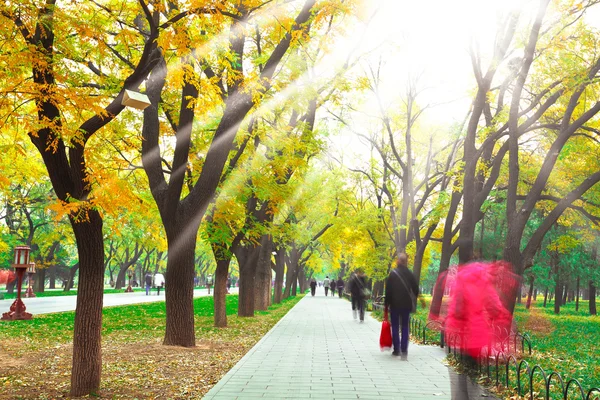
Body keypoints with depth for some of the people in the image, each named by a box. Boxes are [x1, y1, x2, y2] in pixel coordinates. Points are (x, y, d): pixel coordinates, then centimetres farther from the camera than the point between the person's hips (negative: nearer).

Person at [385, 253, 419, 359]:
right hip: (406, 304, 3)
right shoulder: (410, 274, 1)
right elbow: (416, 290, 5)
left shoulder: (393, 274, -9)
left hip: (395, 304, -3)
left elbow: (388, 290, -9)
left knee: (395, 327, 7)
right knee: (405, 327, 8)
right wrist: (412, 302, 18)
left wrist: (387, 304, -2)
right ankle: (404, 350, 1)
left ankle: (396, 350, 7)